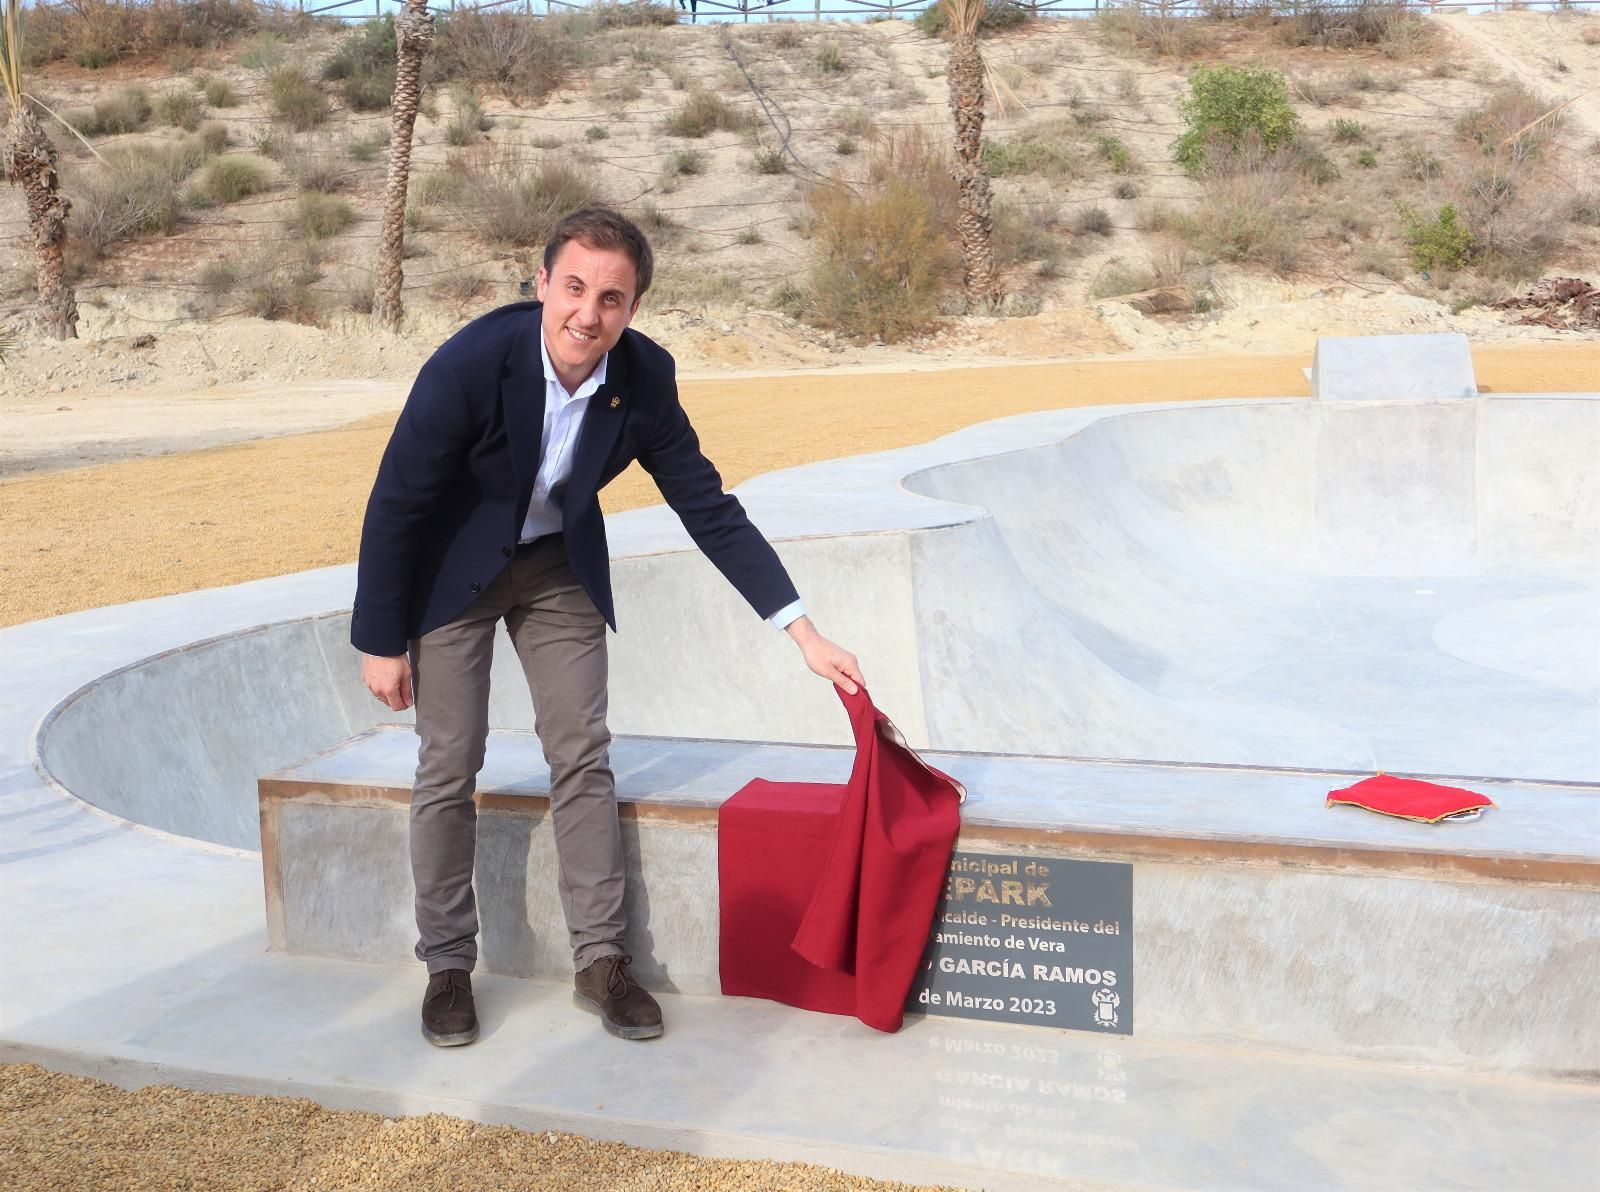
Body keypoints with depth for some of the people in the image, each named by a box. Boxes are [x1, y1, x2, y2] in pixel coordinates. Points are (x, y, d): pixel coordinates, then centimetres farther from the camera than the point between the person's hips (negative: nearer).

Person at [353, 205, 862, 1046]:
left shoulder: (644, 378, -19)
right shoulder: (471, 363, -30)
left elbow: (708, 509, -11)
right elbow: (395, 504, -20)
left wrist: (804, 633, -14)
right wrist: (380, 641, -14)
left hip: (560, 566, 3)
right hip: (452, 568, -3)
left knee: (582, 757, 1)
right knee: (449, 764, 0)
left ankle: (601, 958, 12)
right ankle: (447, 964, 15)